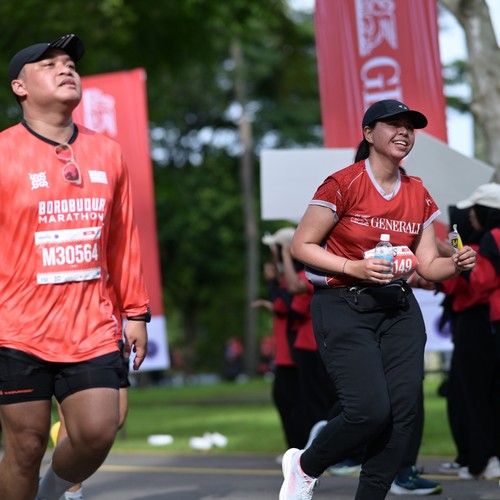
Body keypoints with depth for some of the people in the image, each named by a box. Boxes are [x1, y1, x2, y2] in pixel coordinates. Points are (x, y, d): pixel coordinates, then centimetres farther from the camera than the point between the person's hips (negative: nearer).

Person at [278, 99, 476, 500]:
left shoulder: (419, 195, 8)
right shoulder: (343, 185, -9)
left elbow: (428, 265, 11)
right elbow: (301, 246, -8)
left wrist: (457, 265, -11)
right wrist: (355, 268, -20)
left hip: (399, 309, 6)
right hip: (344, 308, -6)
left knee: (403, 413, -5)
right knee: (371, 410, -17)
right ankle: (304, 467, 11)